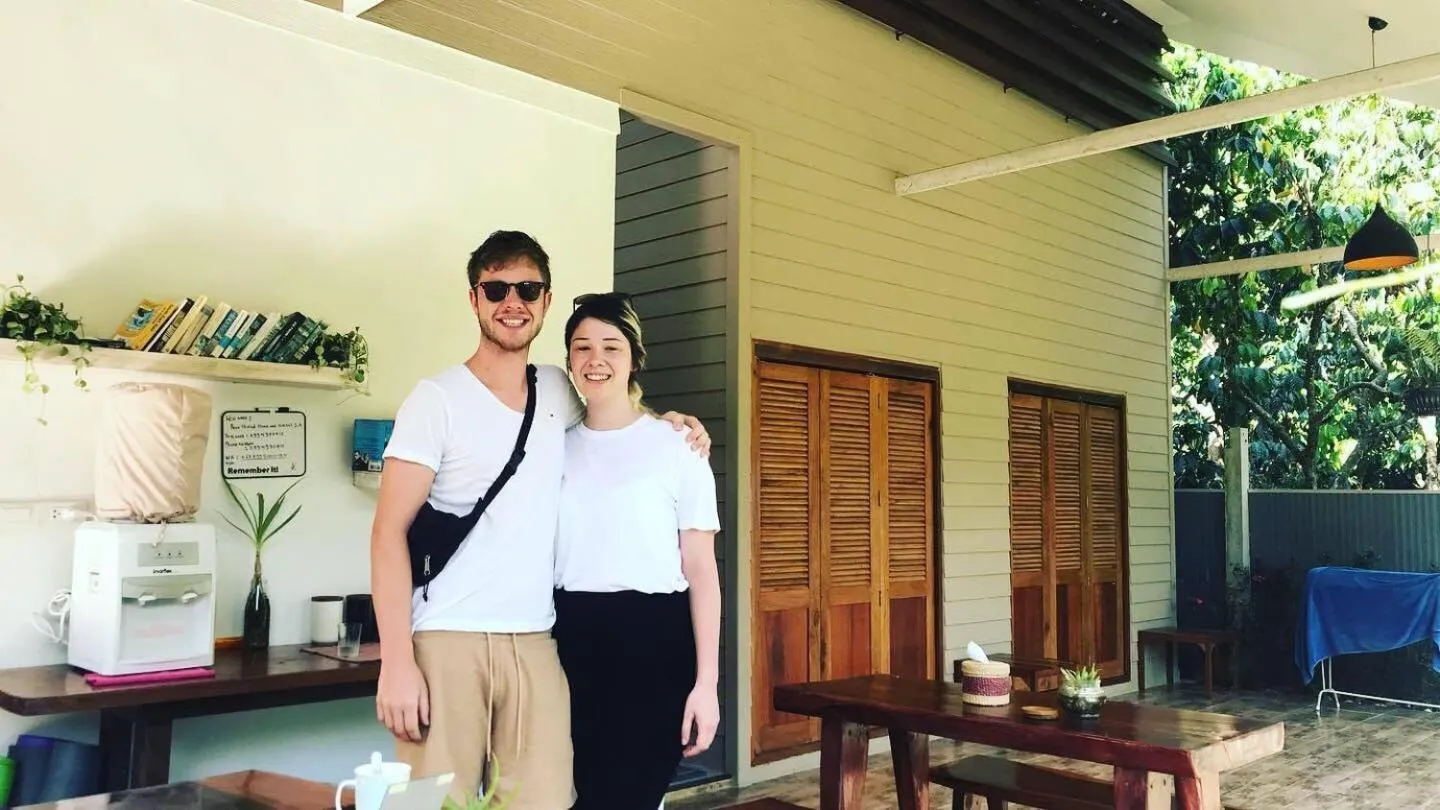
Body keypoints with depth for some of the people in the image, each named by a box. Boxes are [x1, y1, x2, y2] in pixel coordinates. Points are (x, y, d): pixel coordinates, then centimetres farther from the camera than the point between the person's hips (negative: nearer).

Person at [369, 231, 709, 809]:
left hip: (535, 644, 4)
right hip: (445, 641, -4)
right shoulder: (437, 399, -2)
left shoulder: (558, 391, 12)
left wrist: (667, 422, 12)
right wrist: (396, 661, -14)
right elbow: (389, 531, -6)